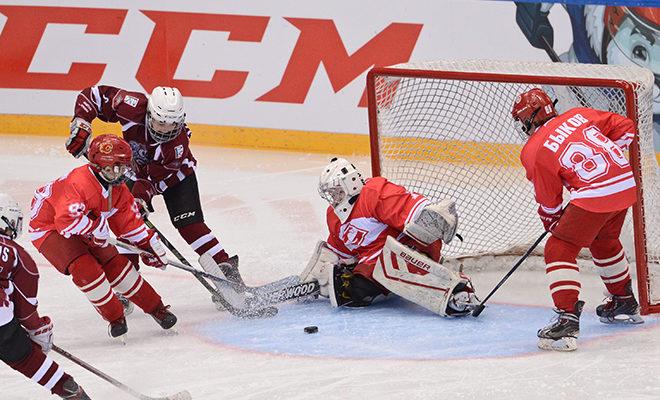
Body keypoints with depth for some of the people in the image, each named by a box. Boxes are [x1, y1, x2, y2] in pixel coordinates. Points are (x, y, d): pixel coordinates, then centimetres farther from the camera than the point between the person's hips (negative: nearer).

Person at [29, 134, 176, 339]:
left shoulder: (119, 189, -3)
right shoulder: (79, 182, -34)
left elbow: (129, 222, 9)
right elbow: (66, 220, -44)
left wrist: (149, 245, 6)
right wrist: (97, 227, -33)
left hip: (86, 229, 8)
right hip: (49, 228, -8)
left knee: (116, 263, 3)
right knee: (85, 268, -24)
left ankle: (156, 307, 18)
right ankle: (115, 317, -7)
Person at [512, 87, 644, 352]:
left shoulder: (534, 151, 0)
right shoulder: (578, 116, 14)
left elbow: (549, 202, 7)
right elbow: (625, 128, 18)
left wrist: (552, 222, 26)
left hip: (594, 196, -7)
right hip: (627, 185, 7)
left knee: (559, 249, 0)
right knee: (604, 242, 31)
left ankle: (567, 320, -15)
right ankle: (625, 303, 48)